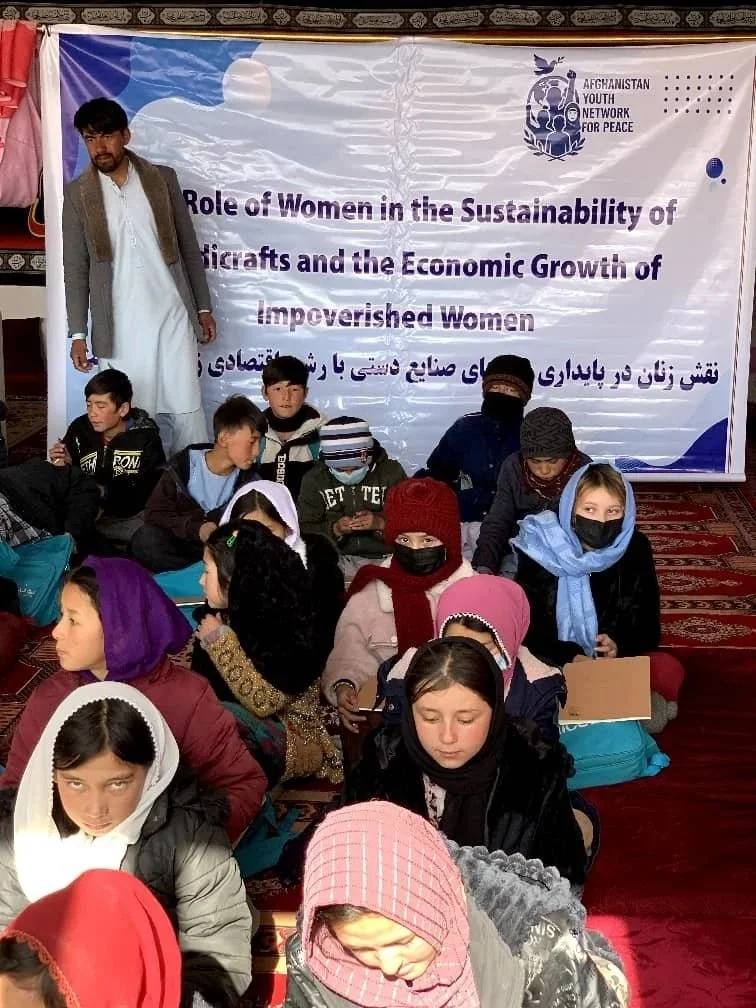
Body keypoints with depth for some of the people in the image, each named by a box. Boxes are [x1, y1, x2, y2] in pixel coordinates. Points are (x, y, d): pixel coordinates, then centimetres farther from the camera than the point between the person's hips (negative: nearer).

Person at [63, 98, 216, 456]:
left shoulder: (163, 178, 4)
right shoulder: (77, 193, 2)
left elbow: (189, 248, 9)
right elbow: (75, 269, 3)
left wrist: (203, 307, 7)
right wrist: (77, 334, -2)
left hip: (172, 316, 1)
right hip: (119, 326, 0)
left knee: (187, 411, 3)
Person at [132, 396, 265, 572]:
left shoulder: (249, 479, -4)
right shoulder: (183, 467, -8)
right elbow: (154, 513, -7)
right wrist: (196, 529, -21)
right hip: (182, 543, -1)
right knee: (146, 540, -32)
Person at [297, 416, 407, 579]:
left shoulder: (391, 472, 3)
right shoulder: (315, 478, 7)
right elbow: (304, 529, 2)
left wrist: (381, 523, -20)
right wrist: (334, 530, -17)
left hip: (383, 558, -1)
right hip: (336, 558, 1)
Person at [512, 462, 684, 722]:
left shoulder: (635, 548, -5)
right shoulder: (540, 548, -13)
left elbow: (648, 624, -1)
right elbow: (526, 627, -12)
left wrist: (620, 647, -22)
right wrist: (571, 657, -27)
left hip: (618, 658, 1)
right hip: (554, 661, 0)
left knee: (668, 671, -27)